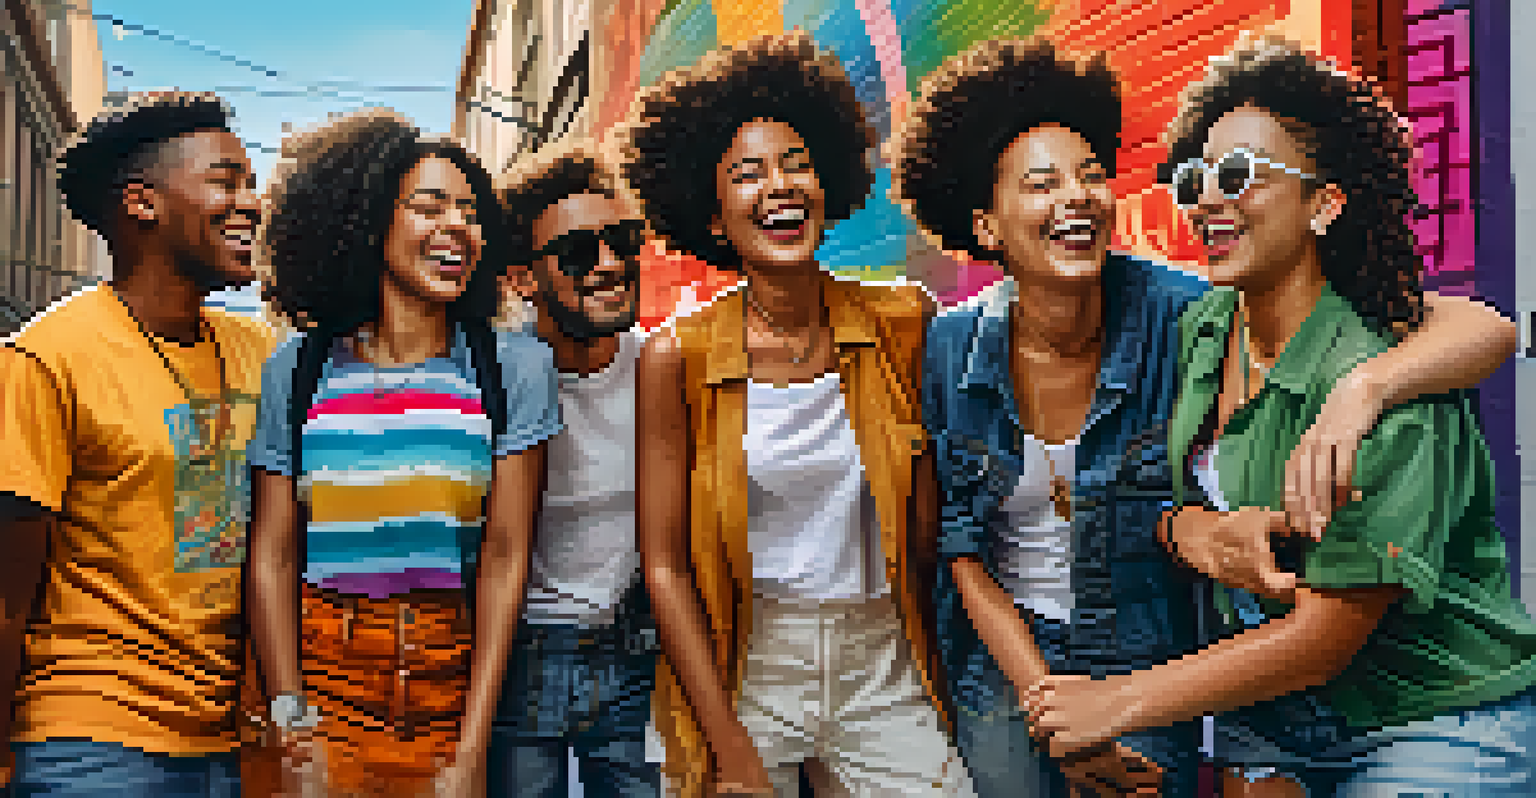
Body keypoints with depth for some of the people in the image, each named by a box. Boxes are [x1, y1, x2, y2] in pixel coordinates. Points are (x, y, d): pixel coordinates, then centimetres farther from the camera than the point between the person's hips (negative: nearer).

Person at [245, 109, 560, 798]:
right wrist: (293, 724, -11)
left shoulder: (514, 366, -1)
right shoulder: (297, 370, 2)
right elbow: (272, 558, 1)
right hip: (322, 668, 1)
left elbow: (506, 554, -6)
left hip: (455, 681, 0)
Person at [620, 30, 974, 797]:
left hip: (883, 675, 2)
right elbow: (664, 566, -7)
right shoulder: (677, 357, -7)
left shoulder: (903, 325, -2)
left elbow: (929, 526, 2)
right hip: (739, 670, -1)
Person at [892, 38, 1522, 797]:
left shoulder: (1178, 319, -19)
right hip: (1001, 667, 2)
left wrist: (1359, 390, -45)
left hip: (1148, 669, -1)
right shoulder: (949, 351, -12)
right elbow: (962, 556, -5)